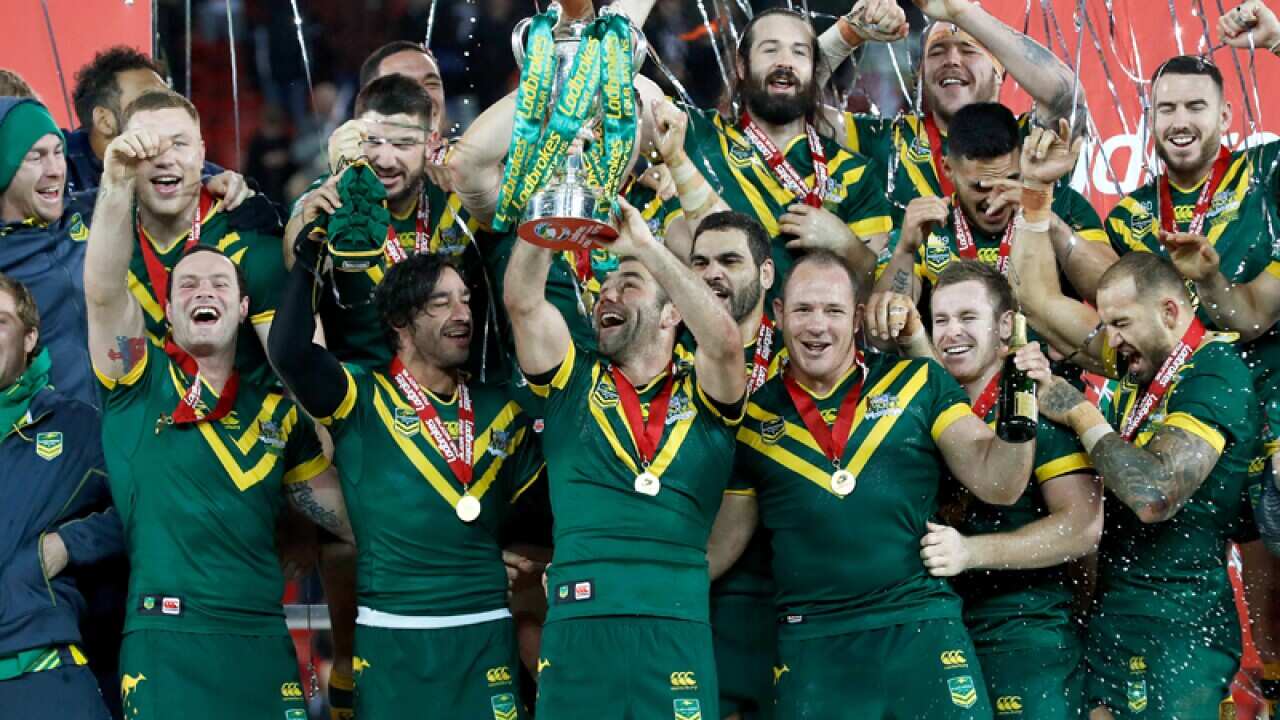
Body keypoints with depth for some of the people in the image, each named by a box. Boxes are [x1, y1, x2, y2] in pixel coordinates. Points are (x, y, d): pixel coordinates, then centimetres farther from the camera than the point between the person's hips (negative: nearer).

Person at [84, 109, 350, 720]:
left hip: (262, 644, 4)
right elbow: (103, 291, -10)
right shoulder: (139, 382, 6)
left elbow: (344, 513, 17)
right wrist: (118, 184, -24)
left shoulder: (277, 412, 17)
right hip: (165, 645, -3)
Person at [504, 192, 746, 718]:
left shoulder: (702, 396, 10)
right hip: (576, 629, 1)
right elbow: (522, 301, 1)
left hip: (675, 633, -1)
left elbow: (724, 341, -11)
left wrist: (644, 244, -10)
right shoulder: (573, 383, 14)